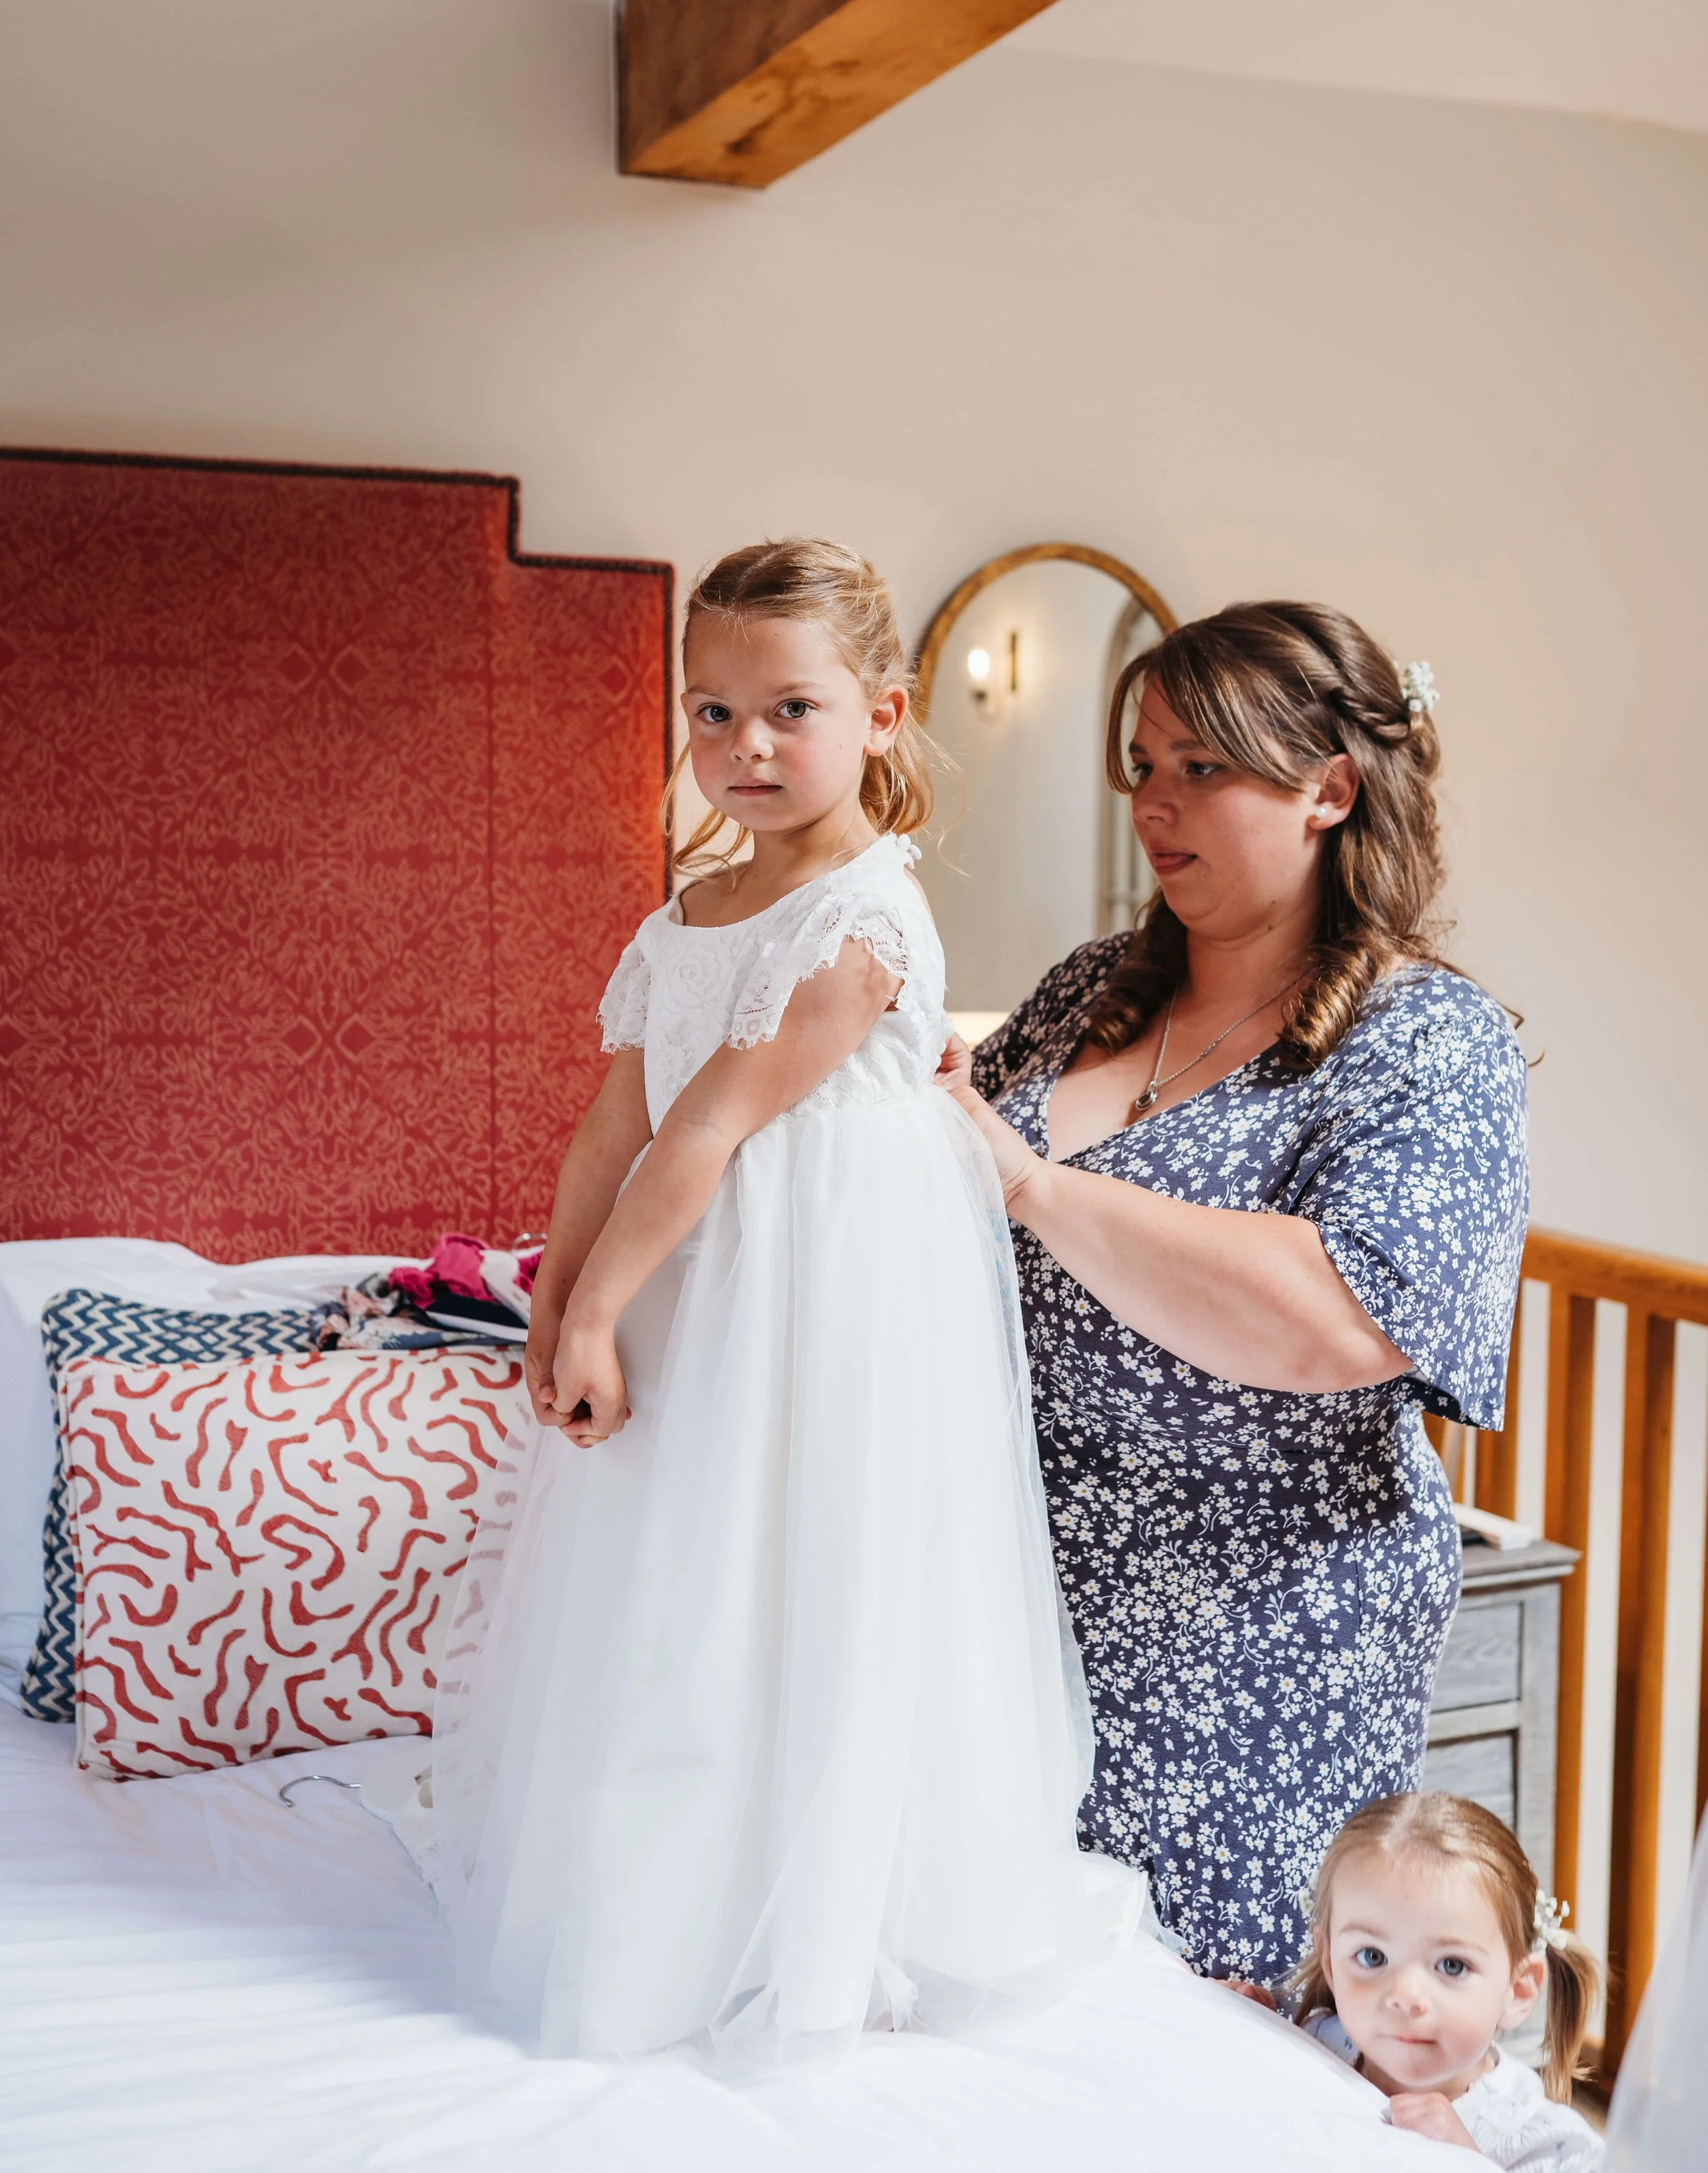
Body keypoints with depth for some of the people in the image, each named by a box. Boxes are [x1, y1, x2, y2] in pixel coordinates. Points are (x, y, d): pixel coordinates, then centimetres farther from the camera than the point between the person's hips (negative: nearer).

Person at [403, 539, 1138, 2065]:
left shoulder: (865, 919, -17)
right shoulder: (686, 920, 9)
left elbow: (715, 1126, -19)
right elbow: (614, 1130, 8)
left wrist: (595, 1314, -19)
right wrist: (559, 1304, 0)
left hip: (834, 1301, -8)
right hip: (685, 1293, 8)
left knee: (795, 1593, 0)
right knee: (663, 1596, 15)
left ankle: (804, 1931, 20)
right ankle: (676, 1899, 34)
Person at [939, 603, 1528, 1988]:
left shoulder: (1433, 1045, -13)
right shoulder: (1097, 989, 7)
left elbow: (1334, 1320, -29)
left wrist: (1030, 1183, -26)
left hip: (1256, 1635, -6)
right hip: (1032, 1576, 6)